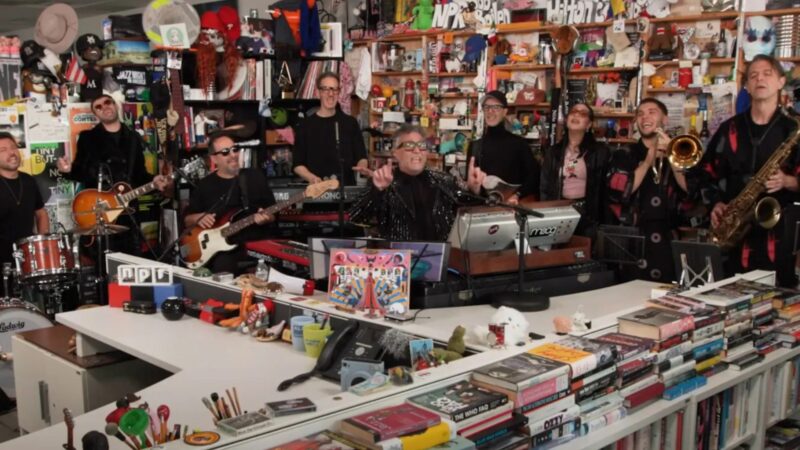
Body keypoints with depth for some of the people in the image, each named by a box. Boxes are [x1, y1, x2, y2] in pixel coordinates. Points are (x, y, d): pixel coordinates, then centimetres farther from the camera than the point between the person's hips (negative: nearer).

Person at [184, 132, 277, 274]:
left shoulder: (256, 176, 10)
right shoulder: (204, 185, 10)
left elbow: (273, 212, 11)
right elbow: (187, 220, 16)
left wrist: (266, 217, -11)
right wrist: (199, 218, -5)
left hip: (257, 243, 1)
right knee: (223, 269, -29)